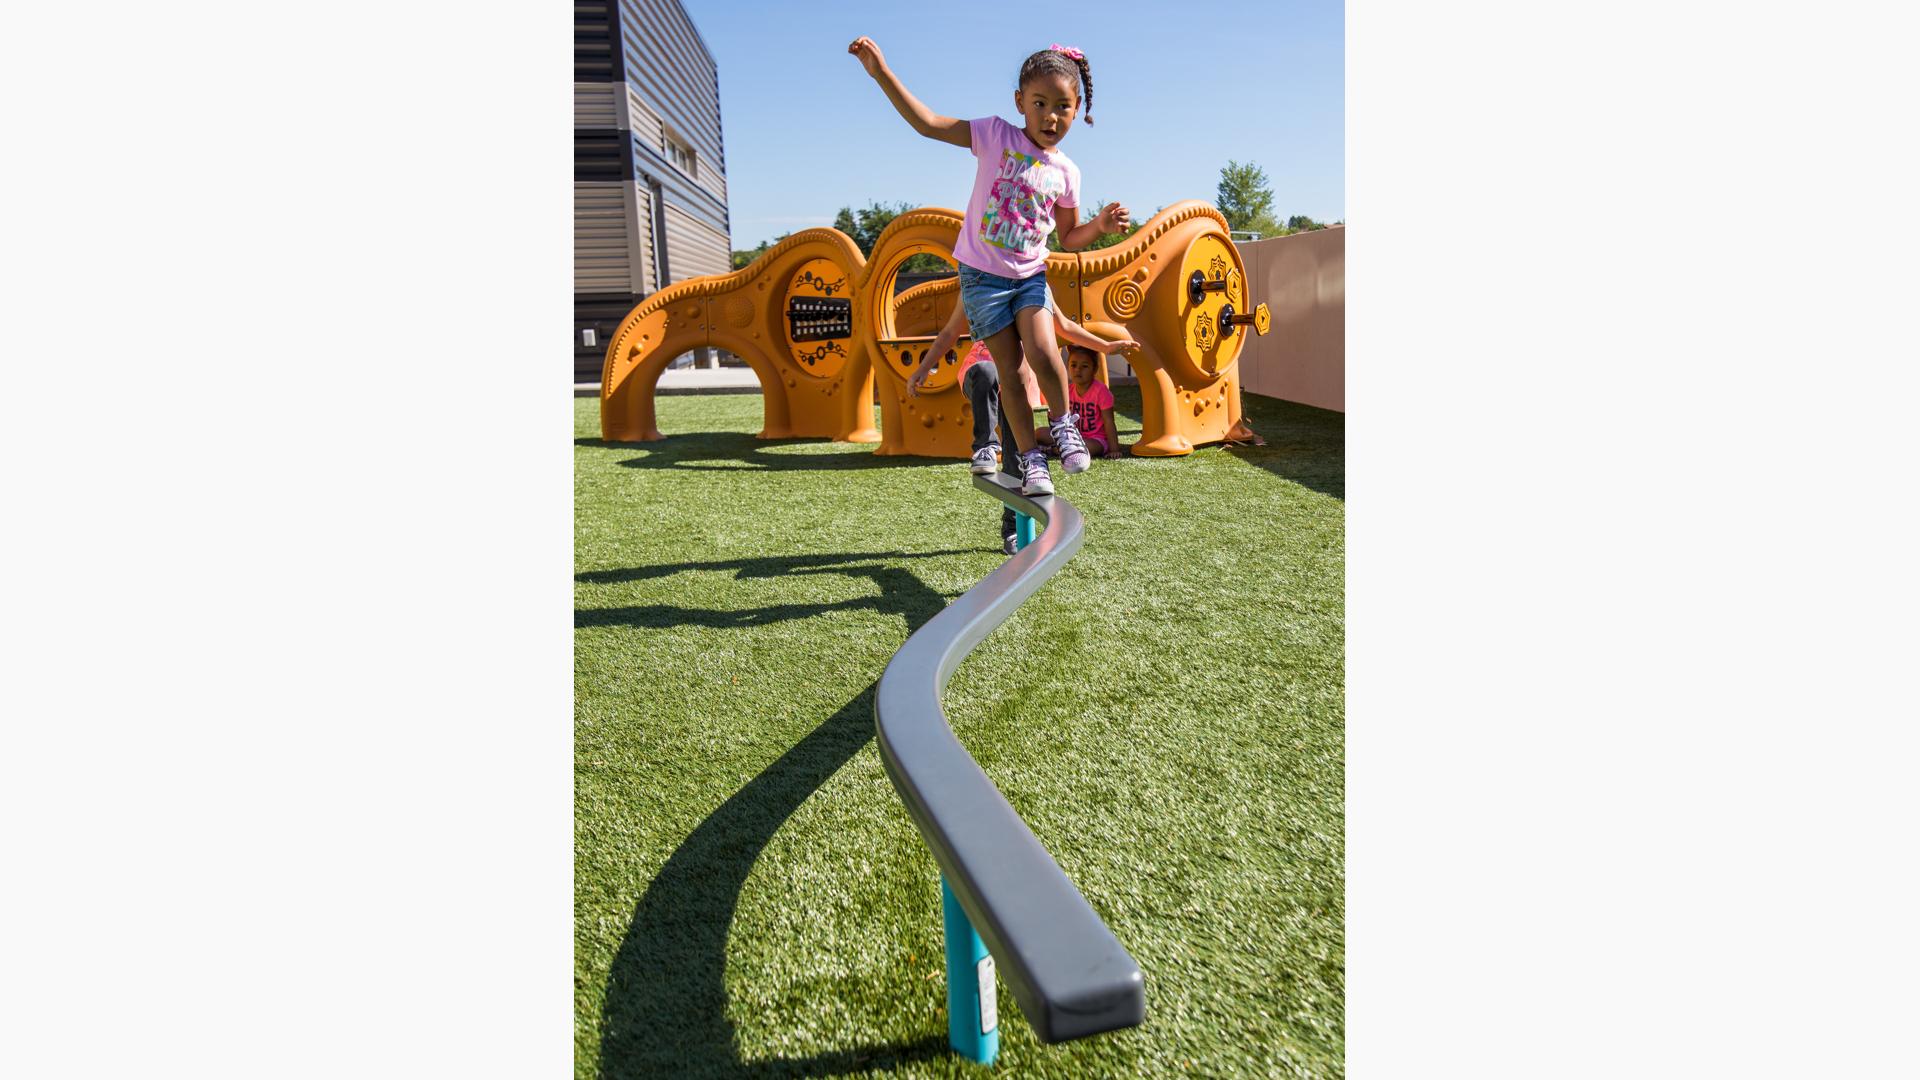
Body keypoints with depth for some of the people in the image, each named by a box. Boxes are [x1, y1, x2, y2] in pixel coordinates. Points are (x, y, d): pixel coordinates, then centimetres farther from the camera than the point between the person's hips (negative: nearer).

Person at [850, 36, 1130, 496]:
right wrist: (881, 71, -25)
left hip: (1031, 274, 2)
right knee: (1009, 369, -3)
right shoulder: (996, 135, -9)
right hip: (983, 274, -2)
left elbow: (1069, 237, 11)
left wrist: (1101, 225, -9)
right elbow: (927, 122, -16)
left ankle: (1062, 421, 5)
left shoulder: (1066, 172, 1)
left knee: (1042, 351, -22)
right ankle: (1030, 458, 10)